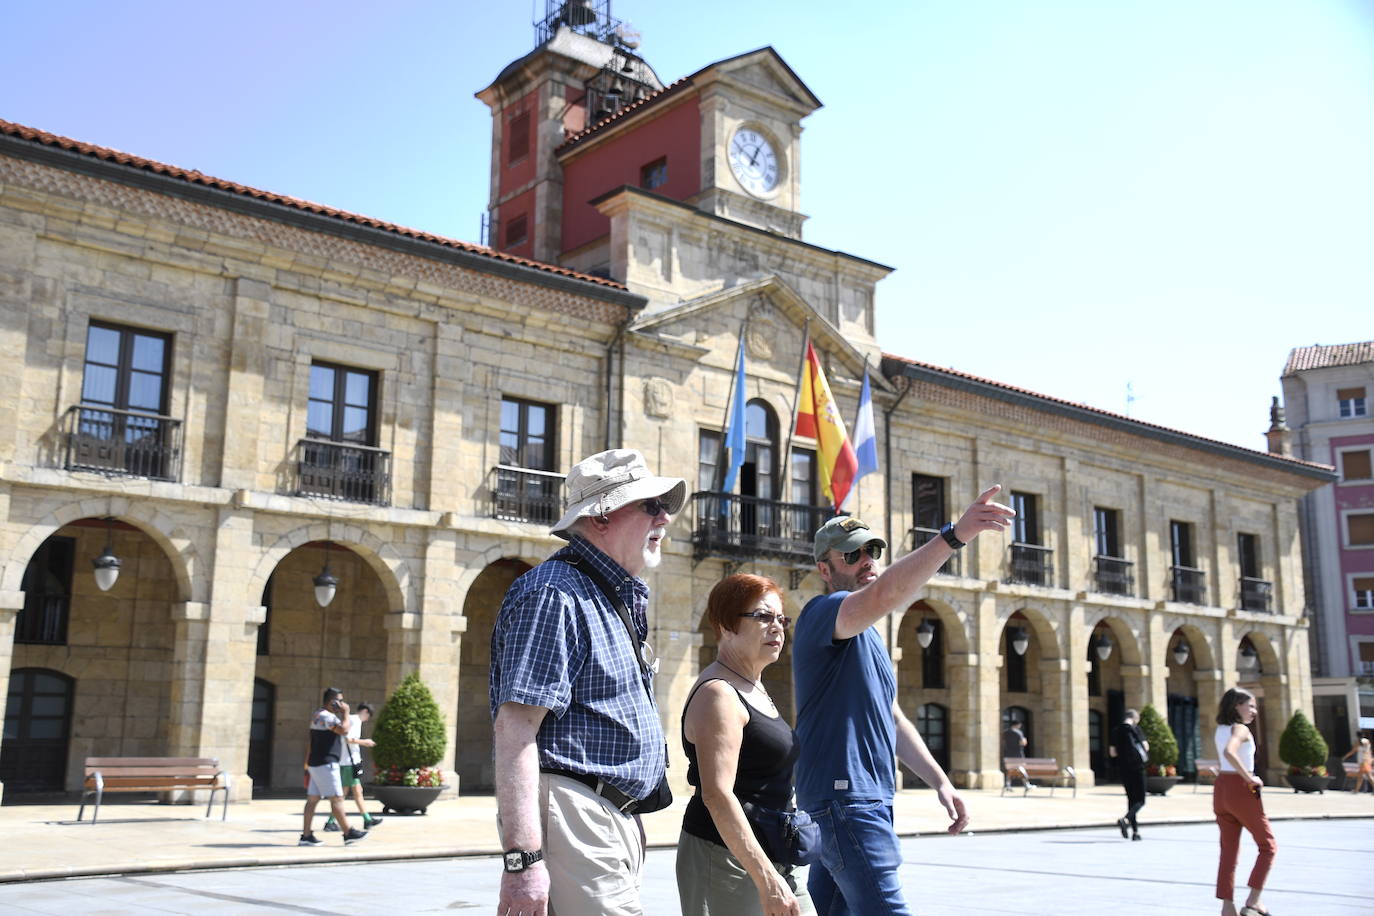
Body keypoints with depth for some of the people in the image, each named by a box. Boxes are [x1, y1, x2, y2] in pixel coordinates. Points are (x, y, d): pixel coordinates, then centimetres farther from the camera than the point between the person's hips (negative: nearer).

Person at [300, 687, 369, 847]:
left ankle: (306, 835, 6)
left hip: (316, 764, 10)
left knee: (313, 799, 7)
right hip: (325, 763, -10)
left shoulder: (318, 715, 18)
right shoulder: (326, 716, -15)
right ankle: (349, 833, -3)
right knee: (336, 799, -6)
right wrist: (346, 712, -14)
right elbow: (344, 730, -28)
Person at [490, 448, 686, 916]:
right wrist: (523, 858, -28)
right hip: (570, 816, -10)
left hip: (617, 824, 10)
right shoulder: (554, 594, -14)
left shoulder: (617, 598, 18)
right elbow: (514, 727, -23)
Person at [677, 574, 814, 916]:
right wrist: (767, 879, -27)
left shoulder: (755, 689, 15)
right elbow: (717, 795, -23)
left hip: (773, 858, 9)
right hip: (725, 858, -9)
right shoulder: (718, 695, -15)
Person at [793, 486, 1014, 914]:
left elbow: (891, 719, 23)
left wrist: (939, 780, 15)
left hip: (868, 798, 10)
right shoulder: (824, 613, -11)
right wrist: (955, 534, -43)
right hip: (843, 796, -10)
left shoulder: (865, 634, 21)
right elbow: (884, 595, -33)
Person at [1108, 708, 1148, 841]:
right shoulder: (1135, 729, -5)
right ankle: (1126, 819, -25)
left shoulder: (1116, 731, 7)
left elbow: (1112, 752, 4)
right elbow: (1145, 746, -9)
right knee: (1140, 800, 0)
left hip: (1123, 768, 5)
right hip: (1137, 767, -5)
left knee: (1131, 799, 13)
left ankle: (1135, 831, 10)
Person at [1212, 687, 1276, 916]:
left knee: (1229, 850, 10)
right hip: (1241, 789, -7)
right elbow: (1230, 752, -32)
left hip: (1221, 787, 8)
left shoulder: (1221, 729, 12)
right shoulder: (1241, 729, -13)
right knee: (1268, 846, 7)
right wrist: (1250, 778, -24)